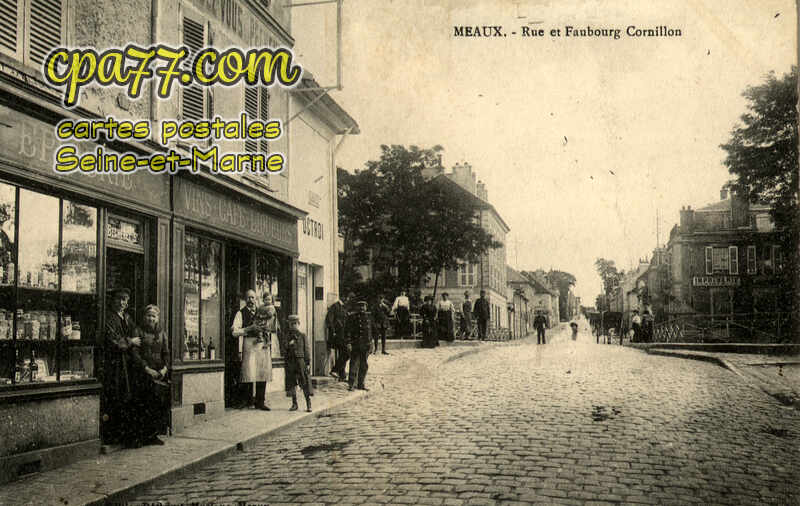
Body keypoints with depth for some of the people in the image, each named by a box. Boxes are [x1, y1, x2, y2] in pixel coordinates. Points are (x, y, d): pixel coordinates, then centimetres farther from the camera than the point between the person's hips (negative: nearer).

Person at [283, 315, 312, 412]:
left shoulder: (302, 336, 4)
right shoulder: (287, 337, 10)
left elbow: (306, 350, 2)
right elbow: (284, 351, 10)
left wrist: (308, 363, -3)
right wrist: (288, 345, -10)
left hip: (300, 361, -3)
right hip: (290, 362, 3)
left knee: (305, 383, -3)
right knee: (291, 383, 6)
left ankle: (308, 404, 3)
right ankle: (294, 404, 16)